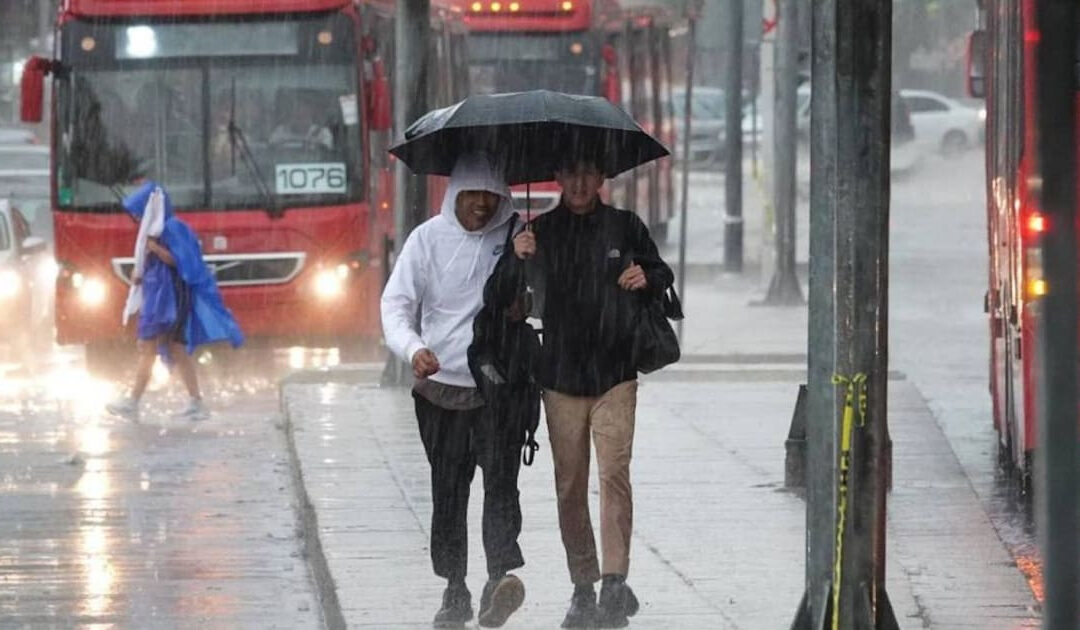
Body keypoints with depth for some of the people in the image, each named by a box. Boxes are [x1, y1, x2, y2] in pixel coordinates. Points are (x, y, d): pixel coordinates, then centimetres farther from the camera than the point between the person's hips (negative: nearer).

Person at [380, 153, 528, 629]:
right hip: (440, 385, 1)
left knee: (500, 482, -16)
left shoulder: (515, 236, 3)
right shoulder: (429, 238, 2)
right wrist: (412, 348, -21)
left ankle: (501, 578, -28)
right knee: (447, 491, 7)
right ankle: (454, 591, 16)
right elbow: (396, 302, -2)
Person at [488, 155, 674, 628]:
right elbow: (502, 299, 3)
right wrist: (516, 258, -16)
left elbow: (663, 276, 17)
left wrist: (647, 278, -7)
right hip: (560, 376, 2)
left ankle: (615, 581, -18)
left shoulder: (626, 228, 4)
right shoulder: (540, 232, 4)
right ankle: (583, 588, 11)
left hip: (615, 375, -1)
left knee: (614, 473, -16)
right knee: (570, 487, 3)